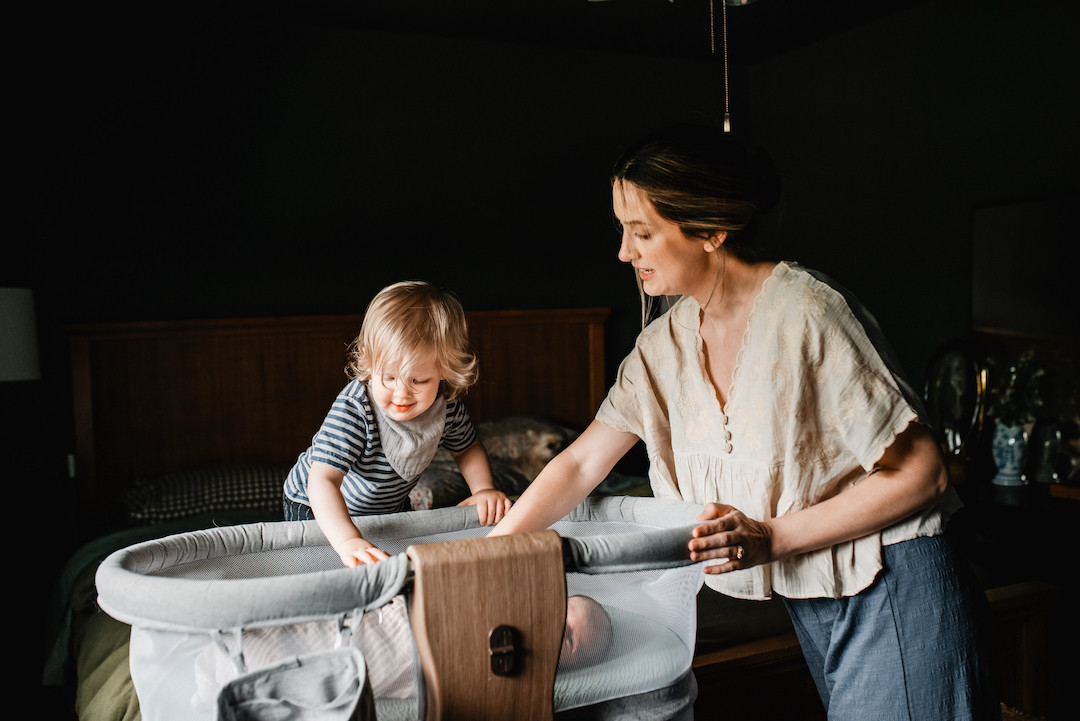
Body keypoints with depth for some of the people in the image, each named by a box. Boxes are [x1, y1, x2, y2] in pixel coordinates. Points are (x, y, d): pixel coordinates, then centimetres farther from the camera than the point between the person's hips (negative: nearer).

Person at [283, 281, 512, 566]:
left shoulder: (447, 405, -21)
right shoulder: (353, 410, -39)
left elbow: (468, 447, 1)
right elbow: (322, 481, -47)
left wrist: (484, 488, -16)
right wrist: (348, 540, -61)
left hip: (391, 507, 4)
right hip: (319, 510, -4)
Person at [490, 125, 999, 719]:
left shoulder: (806, 313, -22)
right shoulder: (667, 342, -1)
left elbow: (918, 473, -18)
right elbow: (581, 464, 3)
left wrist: (773, 537, -22)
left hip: (894, 588, -6)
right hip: (806, 597, 6)